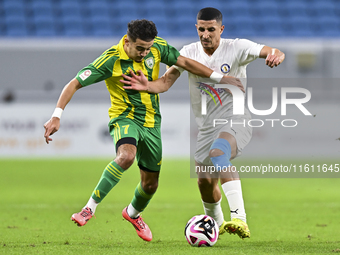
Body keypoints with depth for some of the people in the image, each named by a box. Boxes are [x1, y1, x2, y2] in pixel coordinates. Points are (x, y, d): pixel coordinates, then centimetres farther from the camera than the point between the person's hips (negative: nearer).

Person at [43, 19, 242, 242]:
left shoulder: (157, 47, -9)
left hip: (151, 121, 5)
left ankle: (133, 213, 45)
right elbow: (74, 84, -20)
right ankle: (90, 208, -31)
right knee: (127, 156, -37)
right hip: (125, 117, -5)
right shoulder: (111, 60, -21)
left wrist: (219, 78, -3)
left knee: (151, 183, 12)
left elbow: (185, 62, 1)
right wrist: (57, 117, -29)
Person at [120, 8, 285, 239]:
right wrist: (148, 86, -25)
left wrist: (275, 56, -40)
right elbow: (166, 81, -3)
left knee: (218, 152, -35)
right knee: (205, 181, 8)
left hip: (236, 121, -5)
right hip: (207, 127, 5)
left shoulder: (236, 48, -8)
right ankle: (216, 222, 43)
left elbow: (276, 53, -15)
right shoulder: (189, 53, 2)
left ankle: (240, 219, -47)